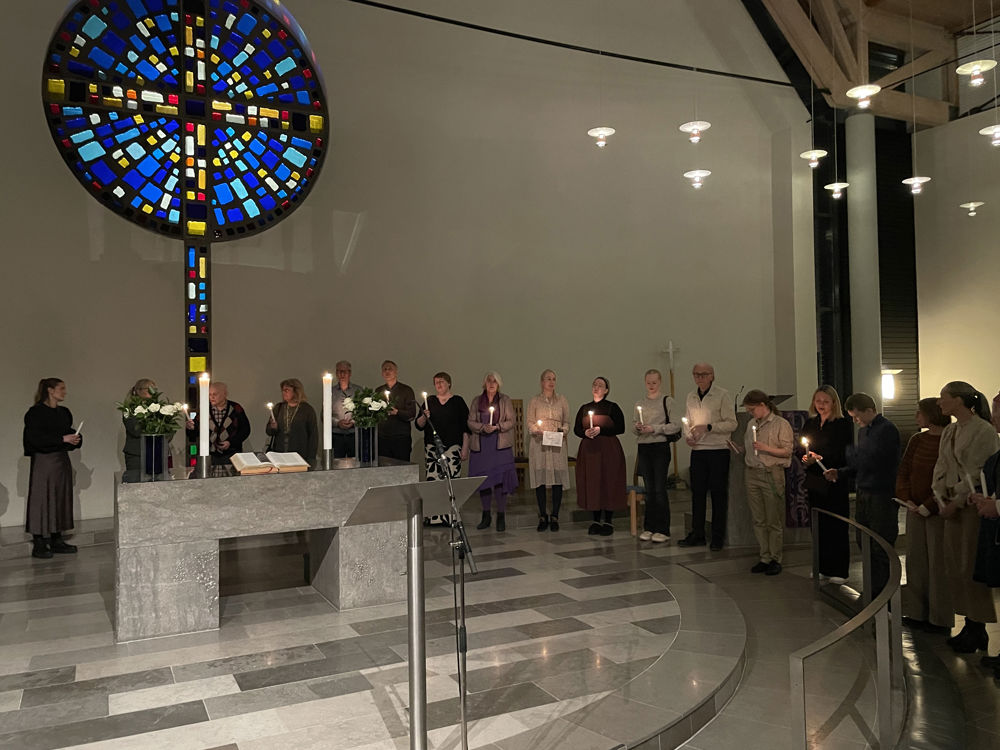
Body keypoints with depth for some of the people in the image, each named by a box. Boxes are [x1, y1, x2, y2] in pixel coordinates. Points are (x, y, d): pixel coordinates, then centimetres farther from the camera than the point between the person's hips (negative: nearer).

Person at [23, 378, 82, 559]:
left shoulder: (64, 412, 13)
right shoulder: (36, 412, -8)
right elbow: (35, 439, -16)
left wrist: (75, 439, -1)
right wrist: (63, 439, -19)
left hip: (62, 459, 7)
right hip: (43, 461, -7)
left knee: (61, 499, 8)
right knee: (42, 500, -4)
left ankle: (57, 541, 15)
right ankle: (39, 545, 1)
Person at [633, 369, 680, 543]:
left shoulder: (667, 401, -2)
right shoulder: (640, 403, 12)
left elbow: (676, 426, -7)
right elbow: (634, 425, 15)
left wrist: (655, 428, -15)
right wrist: (637, 427, -7)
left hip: (660, 447, -4)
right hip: (644, 448, 4)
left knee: (660, 489, -4)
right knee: (649, 489, 9)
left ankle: (662, 530, 3)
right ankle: (649, 528, 15)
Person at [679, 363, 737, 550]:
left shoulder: (722, 395, -6)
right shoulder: (691, 396, 12)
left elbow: (732, 423, -9)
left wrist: (708, 427, -18)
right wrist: (688, 435, 0)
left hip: (718, 450, -5)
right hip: (697, 450, 5)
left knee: (718, 494, 1)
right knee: (697, 492, 8)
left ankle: (718, 537, 9)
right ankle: (697, 535, 16)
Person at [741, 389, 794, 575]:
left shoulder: (781, 424, -3)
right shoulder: (751, 424, 16)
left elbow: (787, 450, -8)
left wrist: (765, 448, -16)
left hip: (771, 474, -6)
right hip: (752, 474, 6)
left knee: (774, 521, 0)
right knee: (758, 520, 7)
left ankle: (775, 560, 9)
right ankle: (765, 558, 15)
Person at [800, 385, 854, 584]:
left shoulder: (843, 424, -5)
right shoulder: (810, 424, 12)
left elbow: (845, 454, -12)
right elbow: (801, 450, 16)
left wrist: (820, 458, -23)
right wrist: (805, 459, -6)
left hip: (836, 482, -5)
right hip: (815, 482, 5)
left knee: (837, 525, -1)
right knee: (819, 525, 9)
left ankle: (839, 571, 8)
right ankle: (823, 568, 19)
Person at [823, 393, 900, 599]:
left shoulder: (887, 430, -14)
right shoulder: (863, 431, 14)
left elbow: (872, 462, -23)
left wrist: (851, 453, -7)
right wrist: (839, 473, 6)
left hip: (882, 497, -9)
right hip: (863, 495, 9)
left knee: (882, 550, -1)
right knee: (865, 545, 14)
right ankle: (873, 592, 25)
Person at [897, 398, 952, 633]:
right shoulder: (917, 440, 9)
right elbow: (903, 472, 11)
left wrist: (929, 507, -16)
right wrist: (907, 500, -2)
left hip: (938, 511, -6)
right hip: (915, 510, 7)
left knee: (938, 562, 2)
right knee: (915, 560, 11)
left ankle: (940, 619, 13)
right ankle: (917, 613, 23)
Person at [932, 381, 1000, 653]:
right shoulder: (949, 432, 12)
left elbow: (978, 474, -16)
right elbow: (941, 468, 13)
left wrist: (957, 502, -14)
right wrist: (941, 497, 1)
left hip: (973, 505, -8)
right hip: (953, 505, 8)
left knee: (971, 567, -2)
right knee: (955, 566, 10)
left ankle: (977, 630, 11)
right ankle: (971, 627, 21)